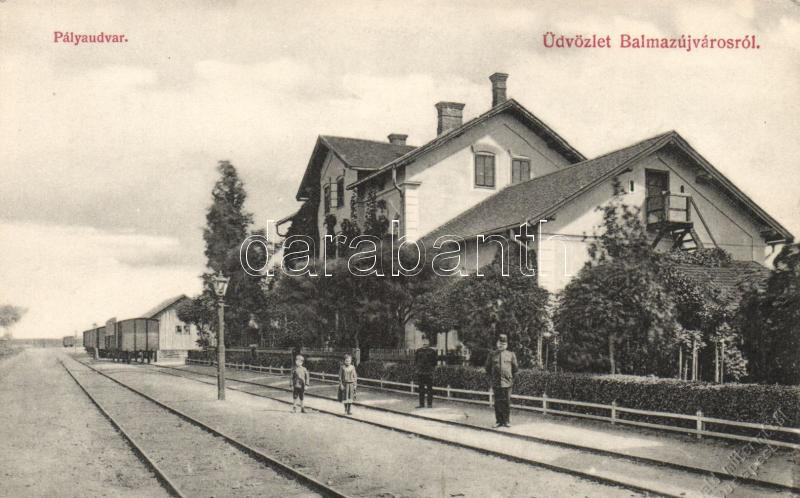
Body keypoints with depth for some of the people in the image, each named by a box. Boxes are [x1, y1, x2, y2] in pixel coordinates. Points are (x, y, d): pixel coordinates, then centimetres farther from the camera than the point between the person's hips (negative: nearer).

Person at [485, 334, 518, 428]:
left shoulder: (511, 355, 6)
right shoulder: (492, 355, 7)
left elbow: (515, 369, 12)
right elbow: (488, 368, 13)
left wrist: (512, 379, 6)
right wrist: (490, 379, 6)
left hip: (507, 383, -1)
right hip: (496, 383, 1)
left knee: (507, 402, 0)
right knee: (497, 403, 3)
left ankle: (507, 421, 10)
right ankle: (499, 421, 10)